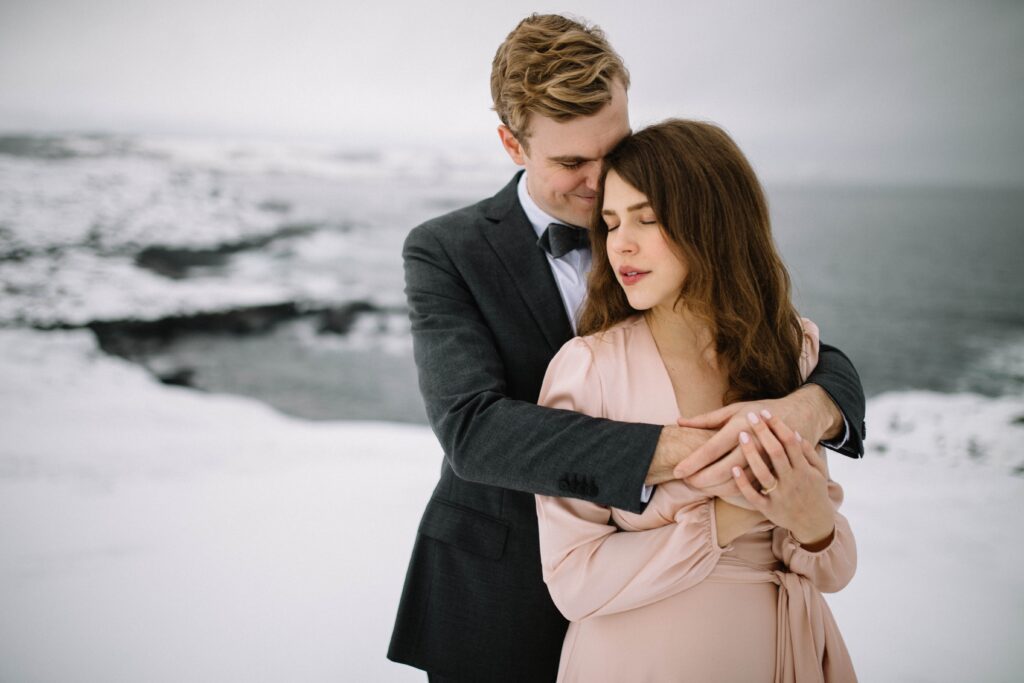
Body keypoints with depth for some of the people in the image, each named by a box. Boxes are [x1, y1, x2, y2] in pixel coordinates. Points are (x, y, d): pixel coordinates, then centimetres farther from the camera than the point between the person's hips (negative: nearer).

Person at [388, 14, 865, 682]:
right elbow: (472, 429, -26)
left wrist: (805, 408, -31)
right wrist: (673, 452, -37)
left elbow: (828, 366, -5)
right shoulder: (446, 252, -10)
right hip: (498, 615, -2)